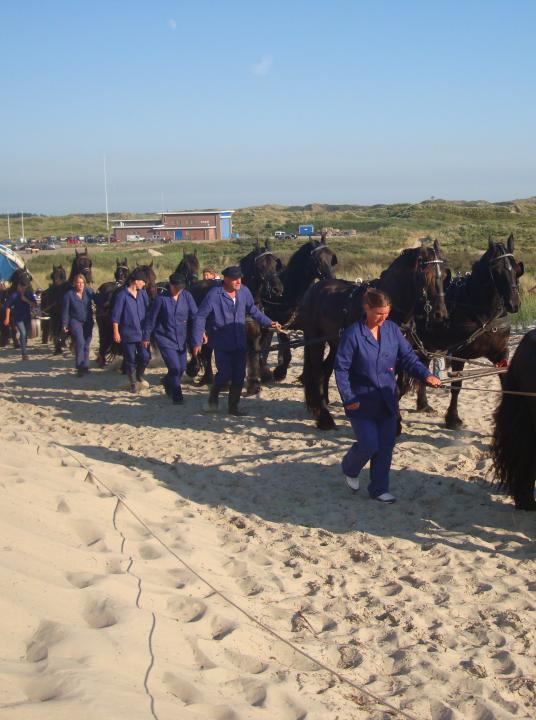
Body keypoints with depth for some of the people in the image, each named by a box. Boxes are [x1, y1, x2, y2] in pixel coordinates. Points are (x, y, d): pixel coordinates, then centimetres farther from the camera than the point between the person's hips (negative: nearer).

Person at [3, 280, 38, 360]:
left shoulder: (30, 294, 4)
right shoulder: (14, 295, -6)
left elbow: (35, 305, 1)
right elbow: (8, 306, -5)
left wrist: (26, 300, -13)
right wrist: (7, 318, -12)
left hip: (27, 317, 4)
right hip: (18, 317, -4)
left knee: (26, 335, 7)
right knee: (23, 333, -19)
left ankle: (24, 352, 21)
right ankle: (24, 353, -20)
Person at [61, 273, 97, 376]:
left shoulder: (89, 291, 0)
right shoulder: (69, 294, -5)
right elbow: (65, 311, -2)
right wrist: (64, 325, -4)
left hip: (88, 322, 3)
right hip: (75, 321, -3)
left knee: (86, 344, 7)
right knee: (80, 342, -20)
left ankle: (85, 366, 20)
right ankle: (79, 366, -11)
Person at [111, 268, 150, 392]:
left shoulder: (143, 294, 6)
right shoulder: (122, 295, -9)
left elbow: (148, 311, 15)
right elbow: (116, 315, -8)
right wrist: (116, 332, -11)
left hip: (142, 332, 4)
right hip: (128, 333, -4)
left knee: (145, 356, -5)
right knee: (130, 359, 4)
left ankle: (139, 375, 23)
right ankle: (133, 383, 21)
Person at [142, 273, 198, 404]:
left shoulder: (187, 296, -2)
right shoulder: (162, 298, -11)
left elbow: (194, 314, -1)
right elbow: (151, 318, -3)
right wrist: (146, 337, 1)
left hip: (181, 339, 4)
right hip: (165, 338, -4)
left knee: (182, 368, 12)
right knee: (175, 367, -13)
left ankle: (168, 382, 43)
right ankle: (177, 396, 2)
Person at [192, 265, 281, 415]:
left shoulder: (244, 291, -1)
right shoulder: (214, 295, -15)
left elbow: (253, 310, 16)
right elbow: (200, 317, -11)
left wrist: (268, 323, 9)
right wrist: (197, 341, -13)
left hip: (240, 343, 5)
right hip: (221, 344, -5)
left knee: (239, 375, 4)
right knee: (225, 374, -7)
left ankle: (233, 406, 19)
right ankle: (213, 397, 22)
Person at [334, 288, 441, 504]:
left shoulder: (392, 329, 0)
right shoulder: (353, 333, -14)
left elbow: (408, 357, 0)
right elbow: (341, 368, -12)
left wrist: (426, 375, -16)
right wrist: (348, 398, -17)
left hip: (387, 401, 5)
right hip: (362, 402, -5)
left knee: (386, 445, 7)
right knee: (369, 445, -4)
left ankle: (379, 488, 23)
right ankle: (349, 469, 28)